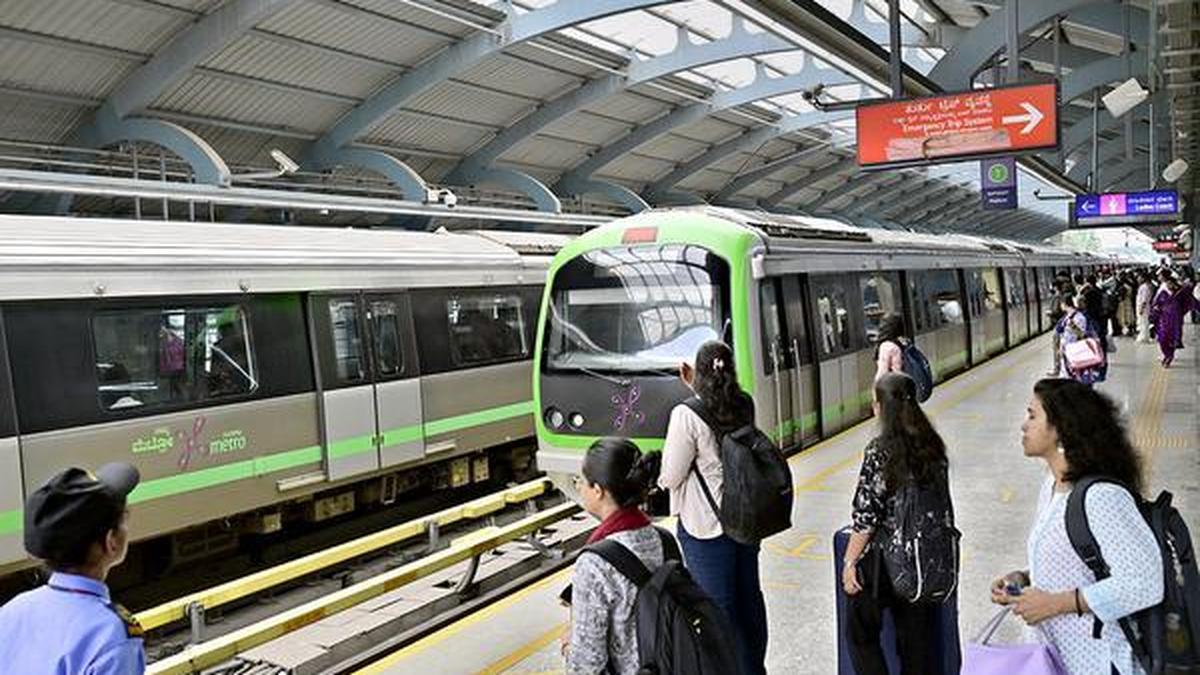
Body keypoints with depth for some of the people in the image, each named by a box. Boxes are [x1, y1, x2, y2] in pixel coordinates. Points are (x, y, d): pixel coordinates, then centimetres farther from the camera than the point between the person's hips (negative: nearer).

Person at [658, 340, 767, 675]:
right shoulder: (745, 405, -3)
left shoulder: (687, 415, -21)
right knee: (749, 597, 20)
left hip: (706, 527, -7)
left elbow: (671, 477, -15)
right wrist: (695, 388, 13)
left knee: (719, 607, 6)